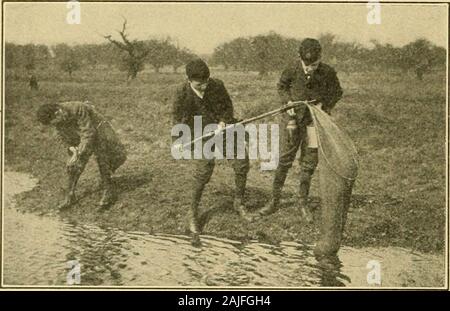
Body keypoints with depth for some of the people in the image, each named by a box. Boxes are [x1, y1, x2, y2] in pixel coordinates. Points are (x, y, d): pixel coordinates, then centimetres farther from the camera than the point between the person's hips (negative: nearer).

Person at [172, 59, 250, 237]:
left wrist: (223, 122, -16)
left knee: (242, 162, -1)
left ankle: (239, 202, 21)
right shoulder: (183, 94, -16)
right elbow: (178, 120, -6)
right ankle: (193, 214, 8)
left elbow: (228, 106, 2)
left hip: (223, 130, 3)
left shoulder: (217, 85, -12)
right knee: (202, 172, -11)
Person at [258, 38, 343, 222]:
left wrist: (323, 104, -13)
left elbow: (337, 93, 2)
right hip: (293, 118, 0)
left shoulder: (327, 73, -15)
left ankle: (303, 203, 23)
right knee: (284, 161, 2)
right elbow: (281, 86, 6)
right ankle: (274, 202, 14)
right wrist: (287, 101, -11)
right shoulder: (292, 71, -14)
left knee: (308, 165, 7)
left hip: (315, 121, 0)